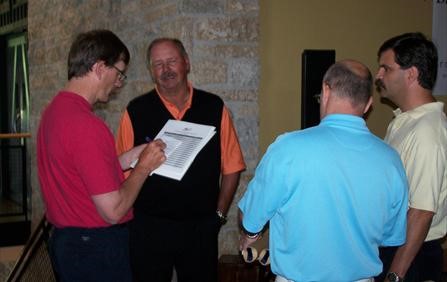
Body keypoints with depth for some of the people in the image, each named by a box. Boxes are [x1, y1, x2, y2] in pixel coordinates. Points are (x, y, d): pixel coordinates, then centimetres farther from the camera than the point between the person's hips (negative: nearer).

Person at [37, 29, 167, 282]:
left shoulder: (54, 110, 5)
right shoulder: (86, 125, -25)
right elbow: (113, 210, -23)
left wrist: (130, 157, 9)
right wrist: (145, 166, -10)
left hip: (65, 239, 9)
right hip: (96, 249, -9)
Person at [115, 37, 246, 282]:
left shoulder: (214, 107, 0)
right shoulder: (136, 111, -3)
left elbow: (231, 167, 3)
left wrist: (219, 214, 0)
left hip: (201, 227, 1)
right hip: (149, 228, -1)